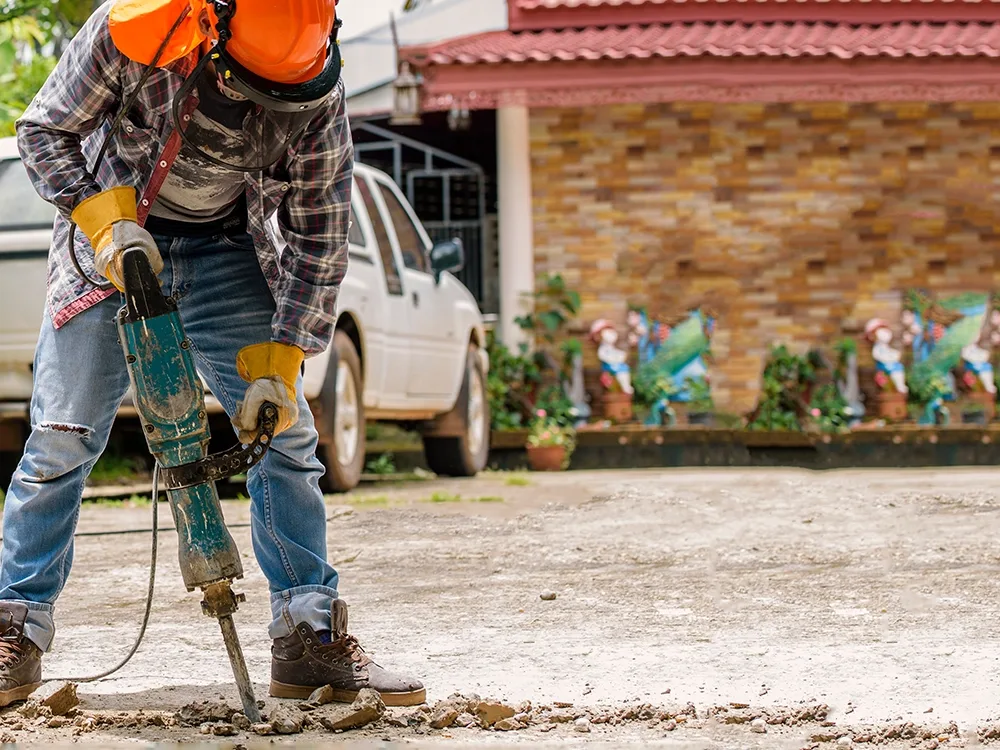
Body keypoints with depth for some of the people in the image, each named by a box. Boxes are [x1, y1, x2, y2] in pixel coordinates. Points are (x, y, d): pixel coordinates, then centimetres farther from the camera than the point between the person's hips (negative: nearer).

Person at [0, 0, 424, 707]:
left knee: (286, 432, -4)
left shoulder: (317, 98, -21)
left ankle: (311, 636, 3)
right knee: (63, 435, -9)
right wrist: (105, 218, -27)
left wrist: (279, 362, -18)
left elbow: (320, 240, -12)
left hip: (226, 250, 2)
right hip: (116, 243, -2)